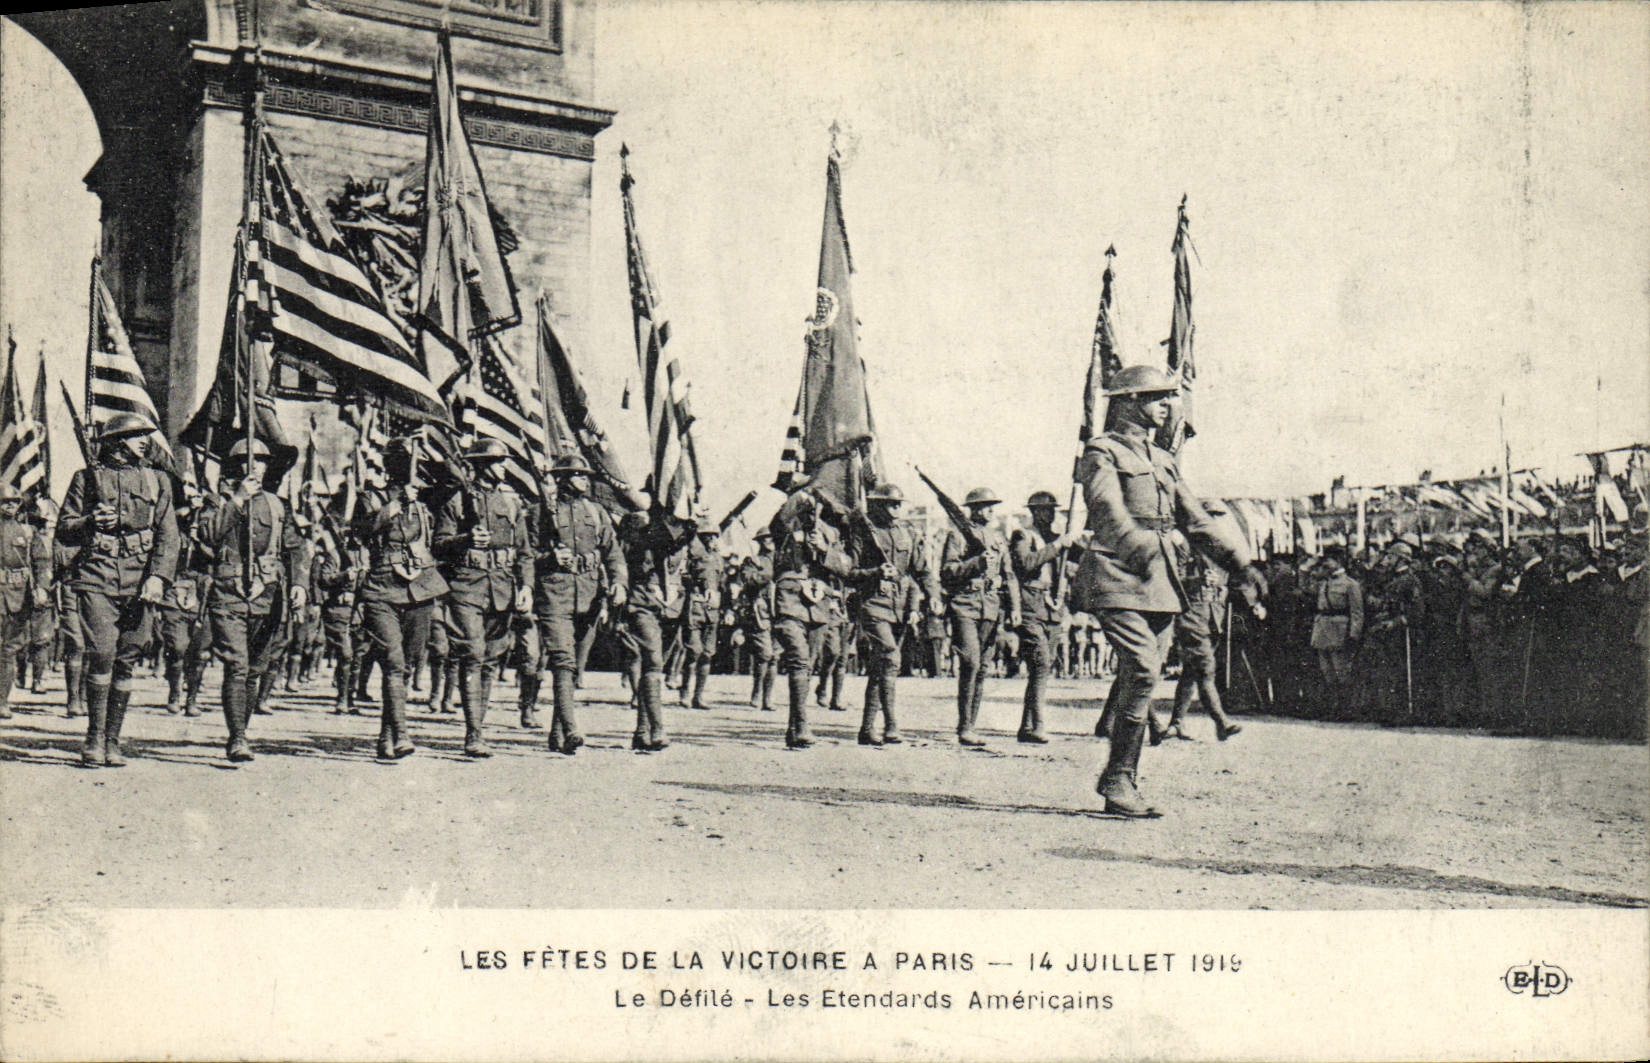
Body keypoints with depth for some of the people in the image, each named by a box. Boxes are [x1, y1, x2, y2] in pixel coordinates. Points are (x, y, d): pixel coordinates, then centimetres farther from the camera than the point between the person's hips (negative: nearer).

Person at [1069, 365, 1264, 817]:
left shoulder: (1163, 460, 23)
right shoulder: (1102, 453, -1)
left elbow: (1197, 521, 22)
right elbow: (1110, 513, -18)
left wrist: (1241, 563, 13)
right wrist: (1141, 547, -37)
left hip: (1160, 583, 8)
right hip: (1117, 578, -8)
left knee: (1142, 679, 5)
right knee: (1143, 672, -18)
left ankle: (1118, 780, 13)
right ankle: (1119, 782, -11)